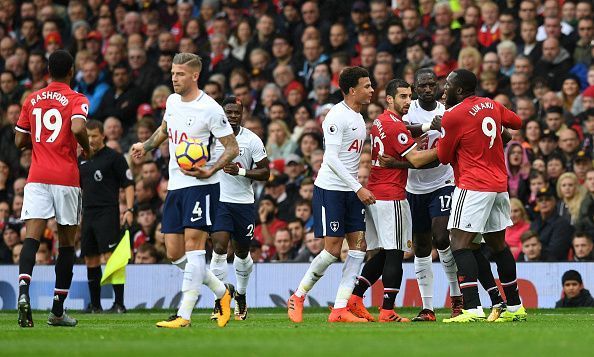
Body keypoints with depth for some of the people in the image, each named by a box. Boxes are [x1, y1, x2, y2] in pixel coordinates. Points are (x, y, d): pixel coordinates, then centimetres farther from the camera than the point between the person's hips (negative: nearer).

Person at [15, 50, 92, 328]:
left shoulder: (32, 100, 12)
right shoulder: (76, 100, -1)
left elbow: (20, 141, 14)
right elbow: (78, 127, -21)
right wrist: (87, 149, -3)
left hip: (36, 178, 3)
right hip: (65, 179, -2)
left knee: (32, 237, -8)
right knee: (67, 242, 9)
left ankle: (23, 290, -35)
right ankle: (58, 310, 10)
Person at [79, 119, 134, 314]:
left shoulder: (114, 157, -2)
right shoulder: (82, 160, 16)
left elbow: (128, 184, -3)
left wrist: (129, 209, -14)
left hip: (108, 213, -7)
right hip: (88, 215, 7)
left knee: (110, 256, -15)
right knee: (90, 260, 7)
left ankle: (119, 303, -15)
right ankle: (95, 305, 14)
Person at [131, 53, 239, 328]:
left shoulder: (210, 109, -12)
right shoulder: (172, 101, 10)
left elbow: (233, 147, -9)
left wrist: (209, 171, -22)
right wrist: (146, 146, 18)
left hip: (201, 185, -8)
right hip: (175, 185, 8)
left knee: (193, 243, -14)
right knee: (174, 252, 5)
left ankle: (184, 314, -16)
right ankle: (222, 291, 22)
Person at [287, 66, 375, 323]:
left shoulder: (358, 117, 14)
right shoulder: (337, 116, -14)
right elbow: (332, 158, -20)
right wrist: (359, 188, -22)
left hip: (351, 191, 9)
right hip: (330, 189, -9)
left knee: (358, 246, -1)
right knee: (333, 249, -9)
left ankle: (340, 309, -1)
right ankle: (298, 297, 9)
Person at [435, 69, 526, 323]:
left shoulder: (453, 116, -11)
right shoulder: (491, 105, 10)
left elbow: (443, 157, -1)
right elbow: (517, 123, 27)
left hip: (473, 187, -8)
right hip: (499, 185, 8)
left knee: (460, 244, -11)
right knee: (498, 244, 18)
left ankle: (473, 309, -22)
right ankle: (515, 306, 24)